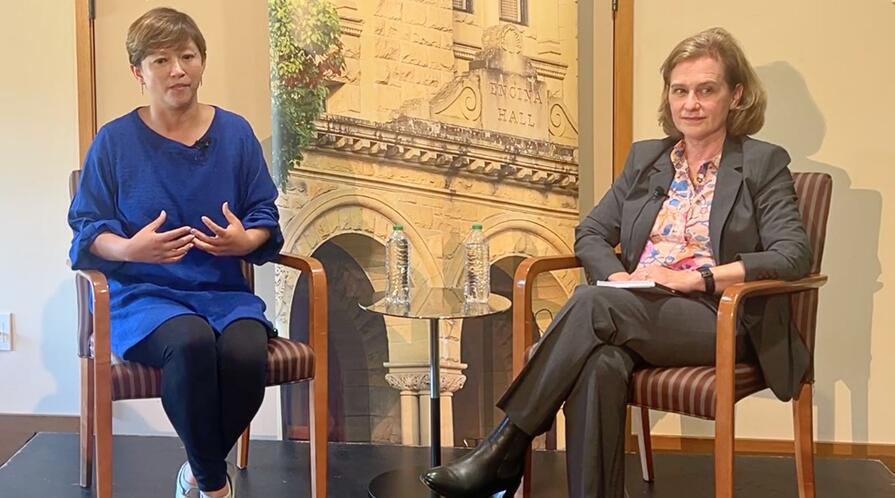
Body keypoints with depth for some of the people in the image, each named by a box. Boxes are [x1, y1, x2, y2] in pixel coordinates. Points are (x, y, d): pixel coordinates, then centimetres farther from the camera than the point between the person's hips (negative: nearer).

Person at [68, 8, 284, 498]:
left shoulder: (235, 133, 7)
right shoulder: (114, 141, 1)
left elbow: (266, 219, 10)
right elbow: (86, 232, 1)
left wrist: (244, 241, -13)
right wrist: (129, 249, -20)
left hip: (224, 289, 2)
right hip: (144, 293, -2)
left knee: (246, 352, -32)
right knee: (192, 342, -36)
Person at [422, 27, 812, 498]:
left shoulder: (764, 164, 5)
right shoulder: (645, 158, 18)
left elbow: (793, 255, -7)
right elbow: (590, 234, 17)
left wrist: (695, 277, -16)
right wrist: (618, 279, -6)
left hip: (719, 321, -3)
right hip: (635, 316, 4)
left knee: (591, 302, -32)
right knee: (599, 362, -36)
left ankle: (504, 452, -26)